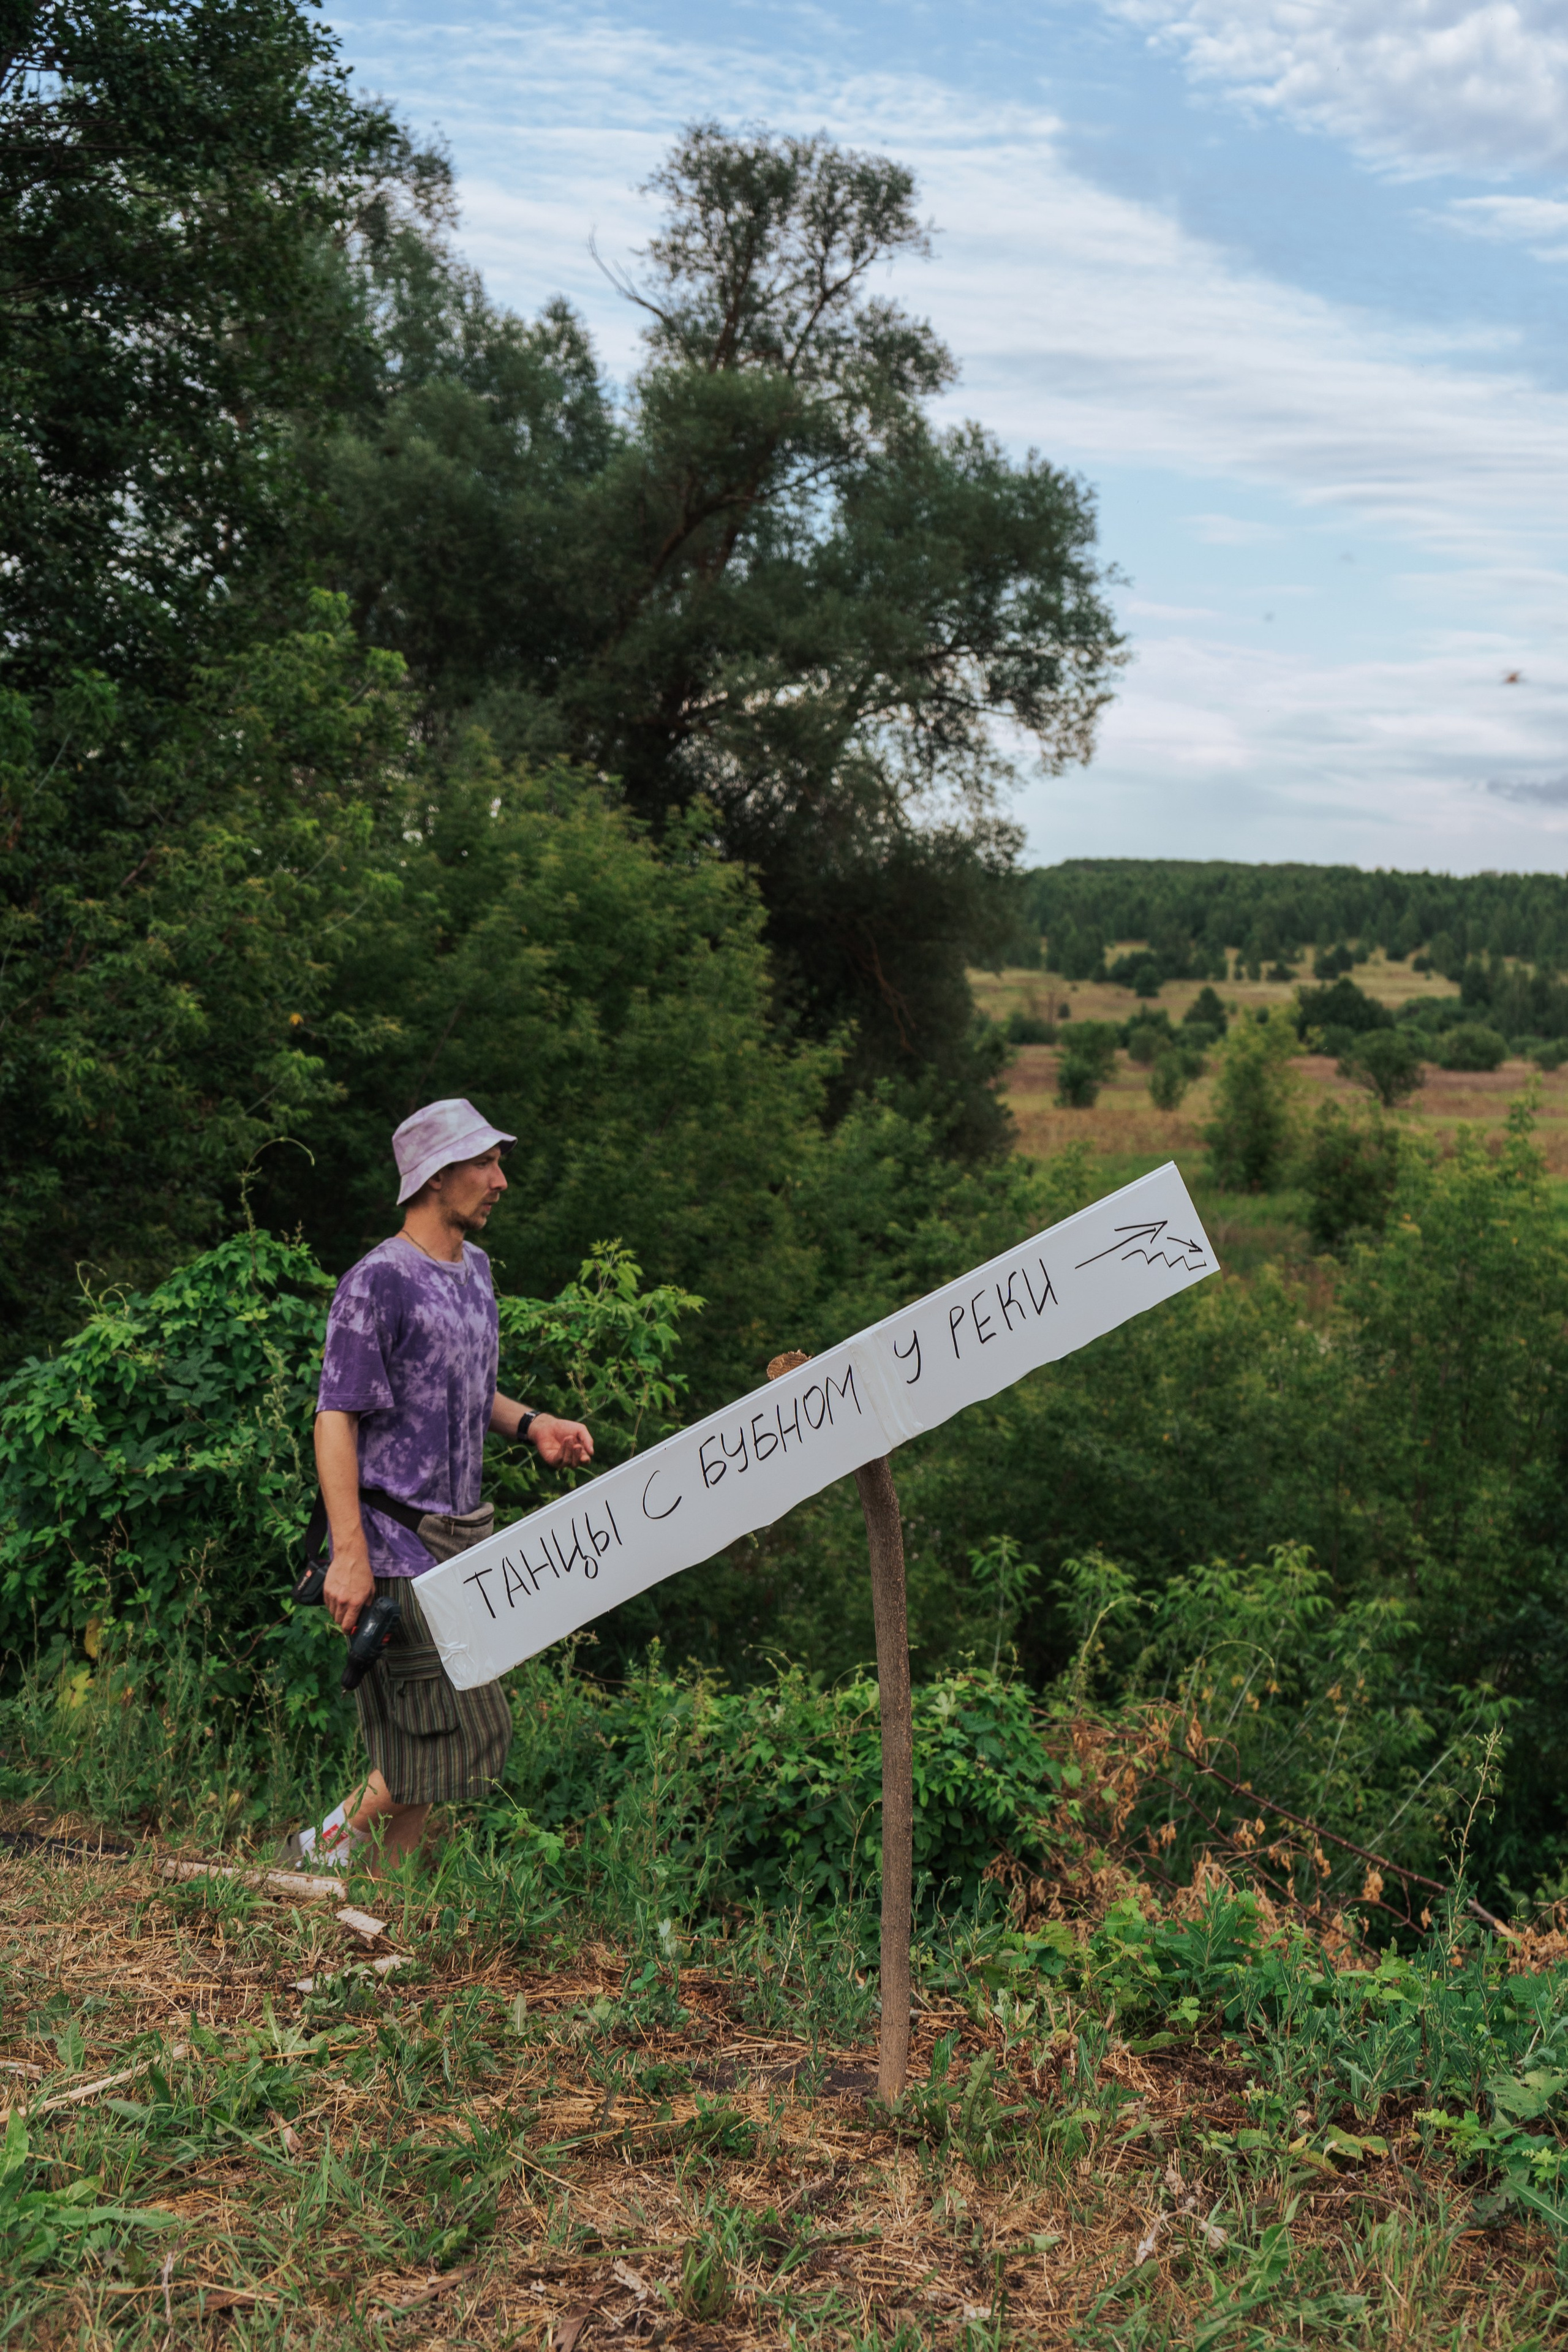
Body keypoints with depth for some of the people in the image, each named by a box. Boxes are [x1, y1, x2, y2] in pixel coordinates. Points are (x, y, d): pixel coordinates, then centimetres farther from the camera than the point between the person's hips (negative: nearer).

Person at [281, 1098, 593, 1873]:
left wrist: (529, 1424, 6)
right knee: (465, 1728, -7)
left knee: (422, 1737, 11)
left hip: (459, 1535, 8)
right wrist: (349, 1554, -22)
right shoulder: (377, 1283, -13)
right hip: (397, 1545, -8)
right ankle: (328, 1847, 11)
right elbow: (335, 1420, -16)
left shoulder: (473, 1267, 14)